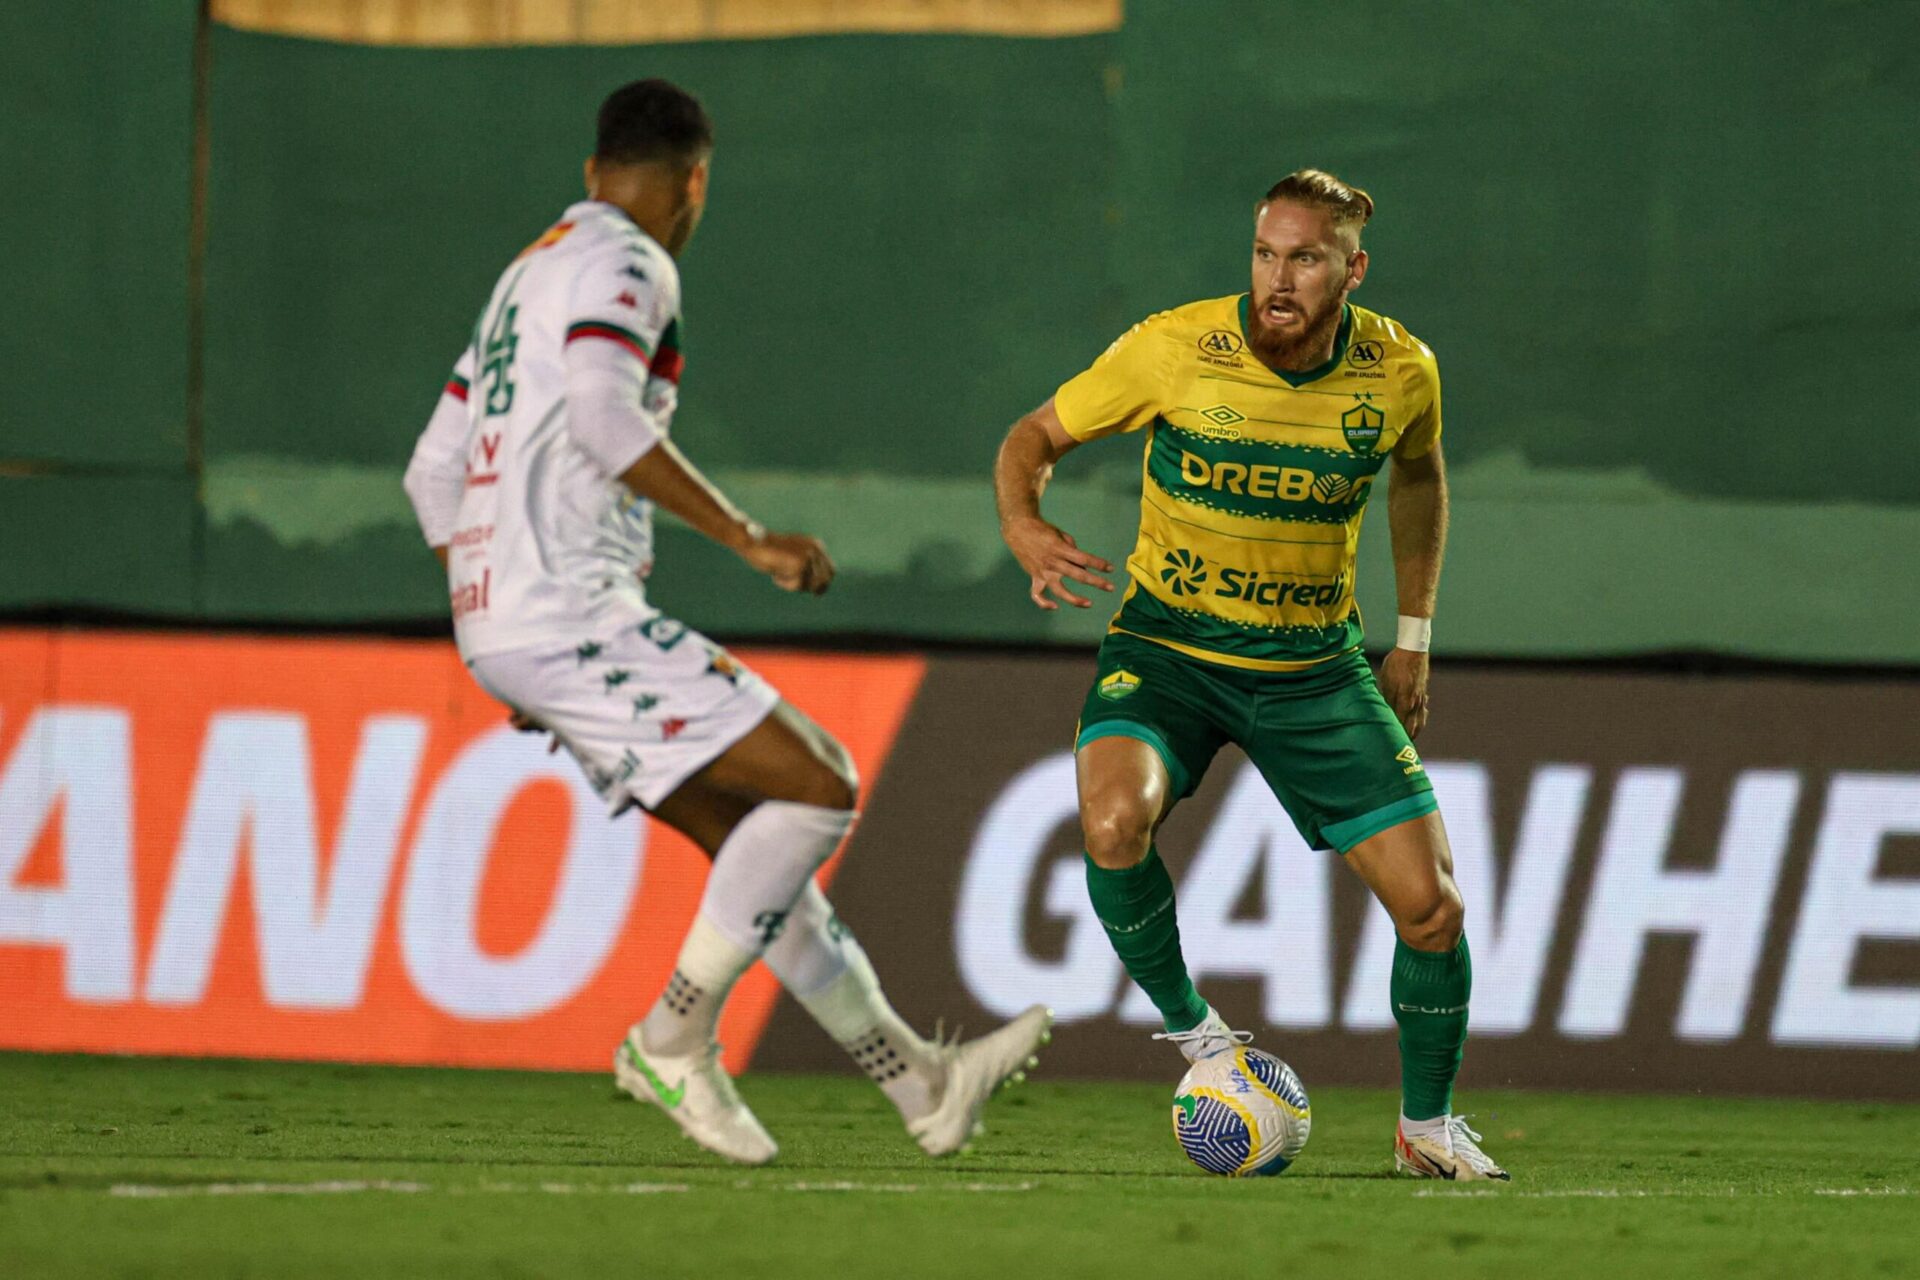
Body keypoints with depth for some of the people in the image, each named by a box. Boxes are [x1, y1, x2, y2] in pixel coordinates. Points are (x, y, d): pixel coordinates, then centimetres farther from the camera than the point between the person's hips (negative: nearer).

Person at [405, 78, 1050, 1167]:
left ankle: (918, 1079, 15)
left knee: (751, 843, 13)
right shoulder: (626, 264, -6)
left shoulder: (530, 274, 23)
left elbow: (434, 474, 24)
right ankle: (675, 1038, -6)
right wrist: (748, 537, -22)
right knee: (816, 787, -10)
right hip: (572, 618, -10)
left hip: (501, 627, 10)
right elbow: (605, 418, -25)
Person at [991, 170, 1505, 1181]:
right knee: (1115, 822, -33)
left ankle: (1426, 1125, 19)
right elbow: (1036, 436, -5)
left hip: (1313, 662, 2)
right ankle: (1189, 1028, -7)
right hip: (1167, 643, -2)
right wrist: (1024, 530, -26)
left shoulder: (1399, 371, -9)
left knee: (1430, 904, -6)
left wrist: (1414, 638, 13)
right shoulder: (1174, 349, -17)